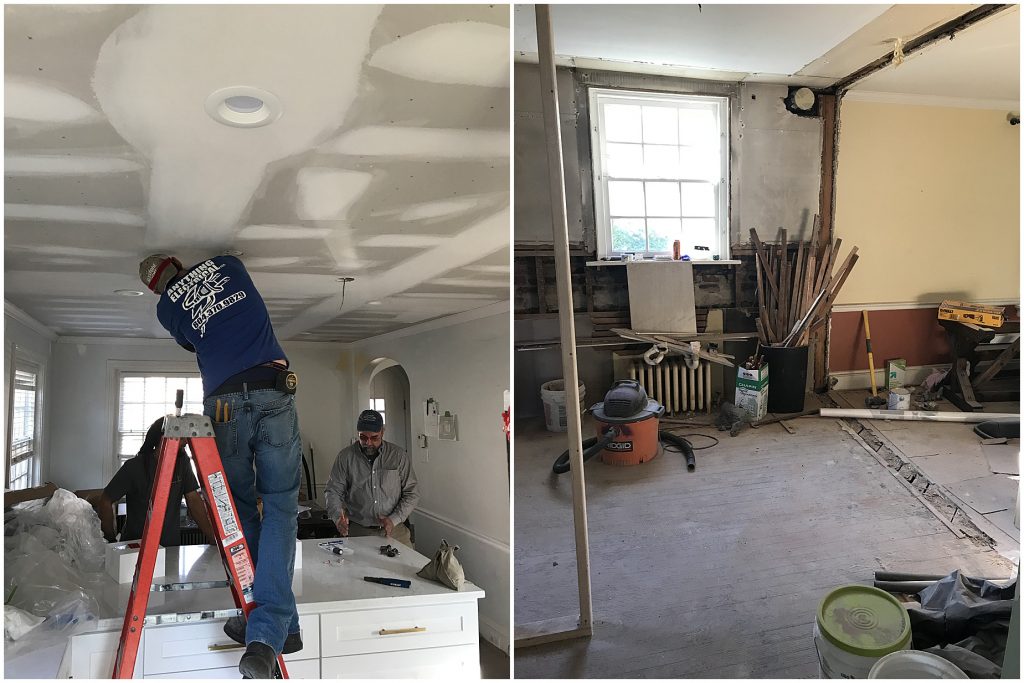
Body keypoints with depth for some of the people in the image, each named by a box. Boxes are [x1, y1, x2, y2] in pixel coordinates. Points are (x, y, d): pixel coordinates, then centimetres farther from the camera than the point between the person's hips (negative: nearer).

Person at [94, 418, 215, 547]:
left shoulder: (182, 462, 0)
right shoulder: (135, 467, -9)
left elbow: (194, 500, -3)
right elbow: (105, 501, -3)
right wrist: (111, 541, -3)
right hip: (136, 545, 0)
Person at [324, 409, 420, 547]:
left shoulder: (399, 455, 2)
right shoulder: (346, 456, 3)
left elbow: (412, 493, 4)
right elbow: (332, 491, 3)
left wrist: (394, 519, -9)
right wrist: (338, 516, -17)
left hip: (394, 530, 1)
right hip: (357, 531, 0)